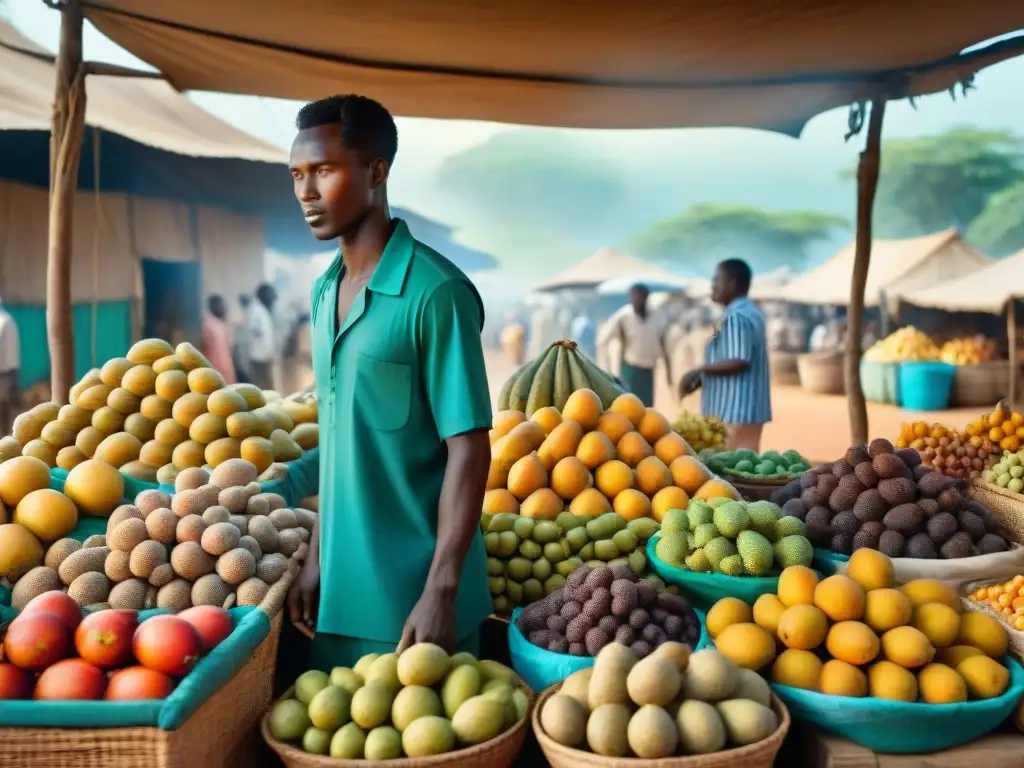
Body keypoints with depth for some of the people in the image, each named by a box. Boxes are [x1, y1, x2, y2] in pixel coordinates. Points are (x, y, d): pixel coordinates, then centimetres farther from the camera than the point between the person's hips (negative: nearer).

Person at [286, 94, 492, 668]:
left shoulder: (435, 292, -17)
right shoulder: (325, 291, 6)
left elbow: (469, 449, -16)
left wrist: (441, 591, -18)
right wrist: (317, 556, 11)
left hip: (412, 591, -7)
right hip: (343, 586, 7)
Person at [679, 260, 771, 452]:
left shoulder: (736, 317, -16)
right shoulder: (749, 312, 16)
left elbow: (739, 361, -24)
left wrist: (700, 371, -15)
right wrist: (701, 380, 13)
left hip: (736, 410, -10)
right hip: (744, 408, 10)